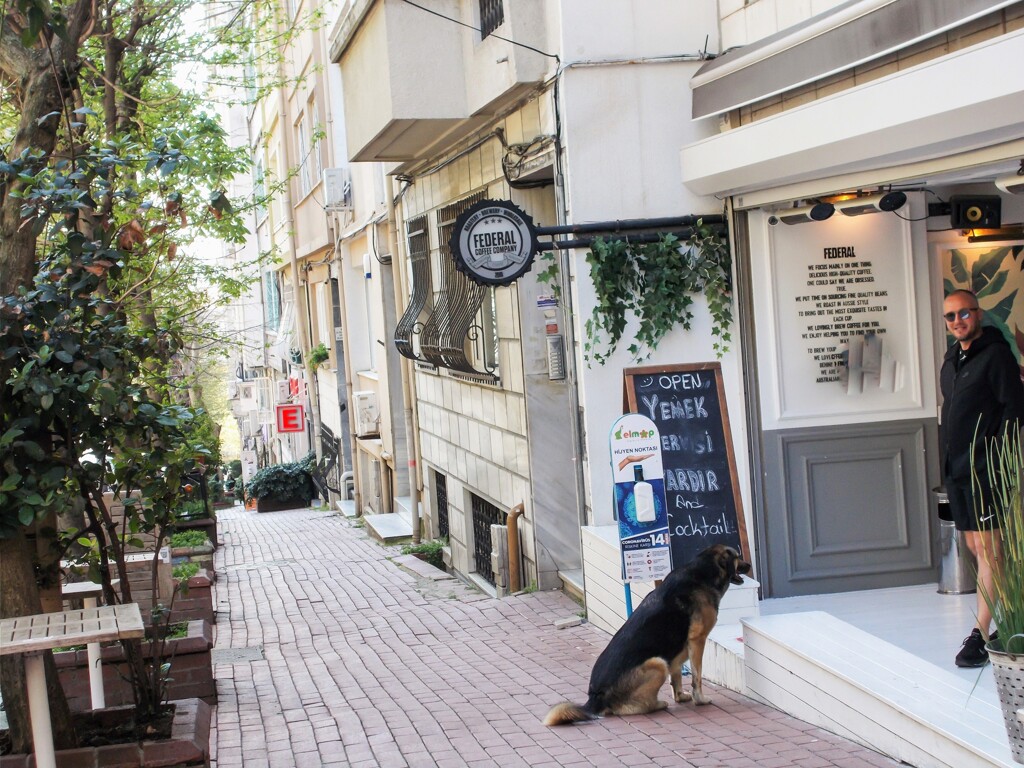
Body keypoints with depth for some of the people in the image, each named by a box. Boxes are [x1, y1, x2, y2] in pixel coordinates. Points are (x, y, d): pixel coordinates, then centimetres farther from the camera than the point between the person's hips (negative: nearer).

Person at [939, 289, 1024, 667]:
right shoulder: (951, 360, 16)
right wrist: (949, 461, 16)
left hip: (987, 468, -9)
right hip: (957, 469, 9)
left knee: (987, 548, -10)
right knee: (975, 547, 11)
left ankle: (981, 635, -13)